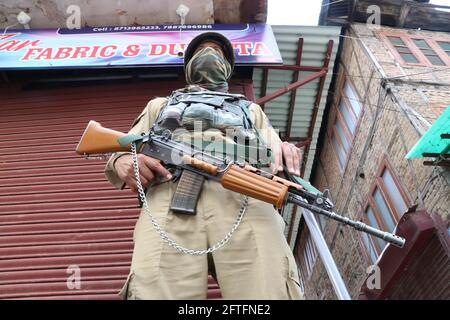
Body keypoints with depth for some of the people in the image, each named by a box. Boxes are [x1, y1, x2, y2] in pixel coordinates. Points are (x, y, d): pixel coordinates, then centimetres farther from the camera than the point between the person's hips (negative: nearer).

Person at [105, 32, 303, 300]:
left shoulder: (250, 109, 39)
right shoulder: (160, 105, 39)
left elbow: (272, 157, 26)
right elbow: (122, 152, 30)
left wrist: (284, 152, -2)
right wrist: (123, 162, 2)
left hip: (243, 195, 1)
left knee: (271, 291, -23)